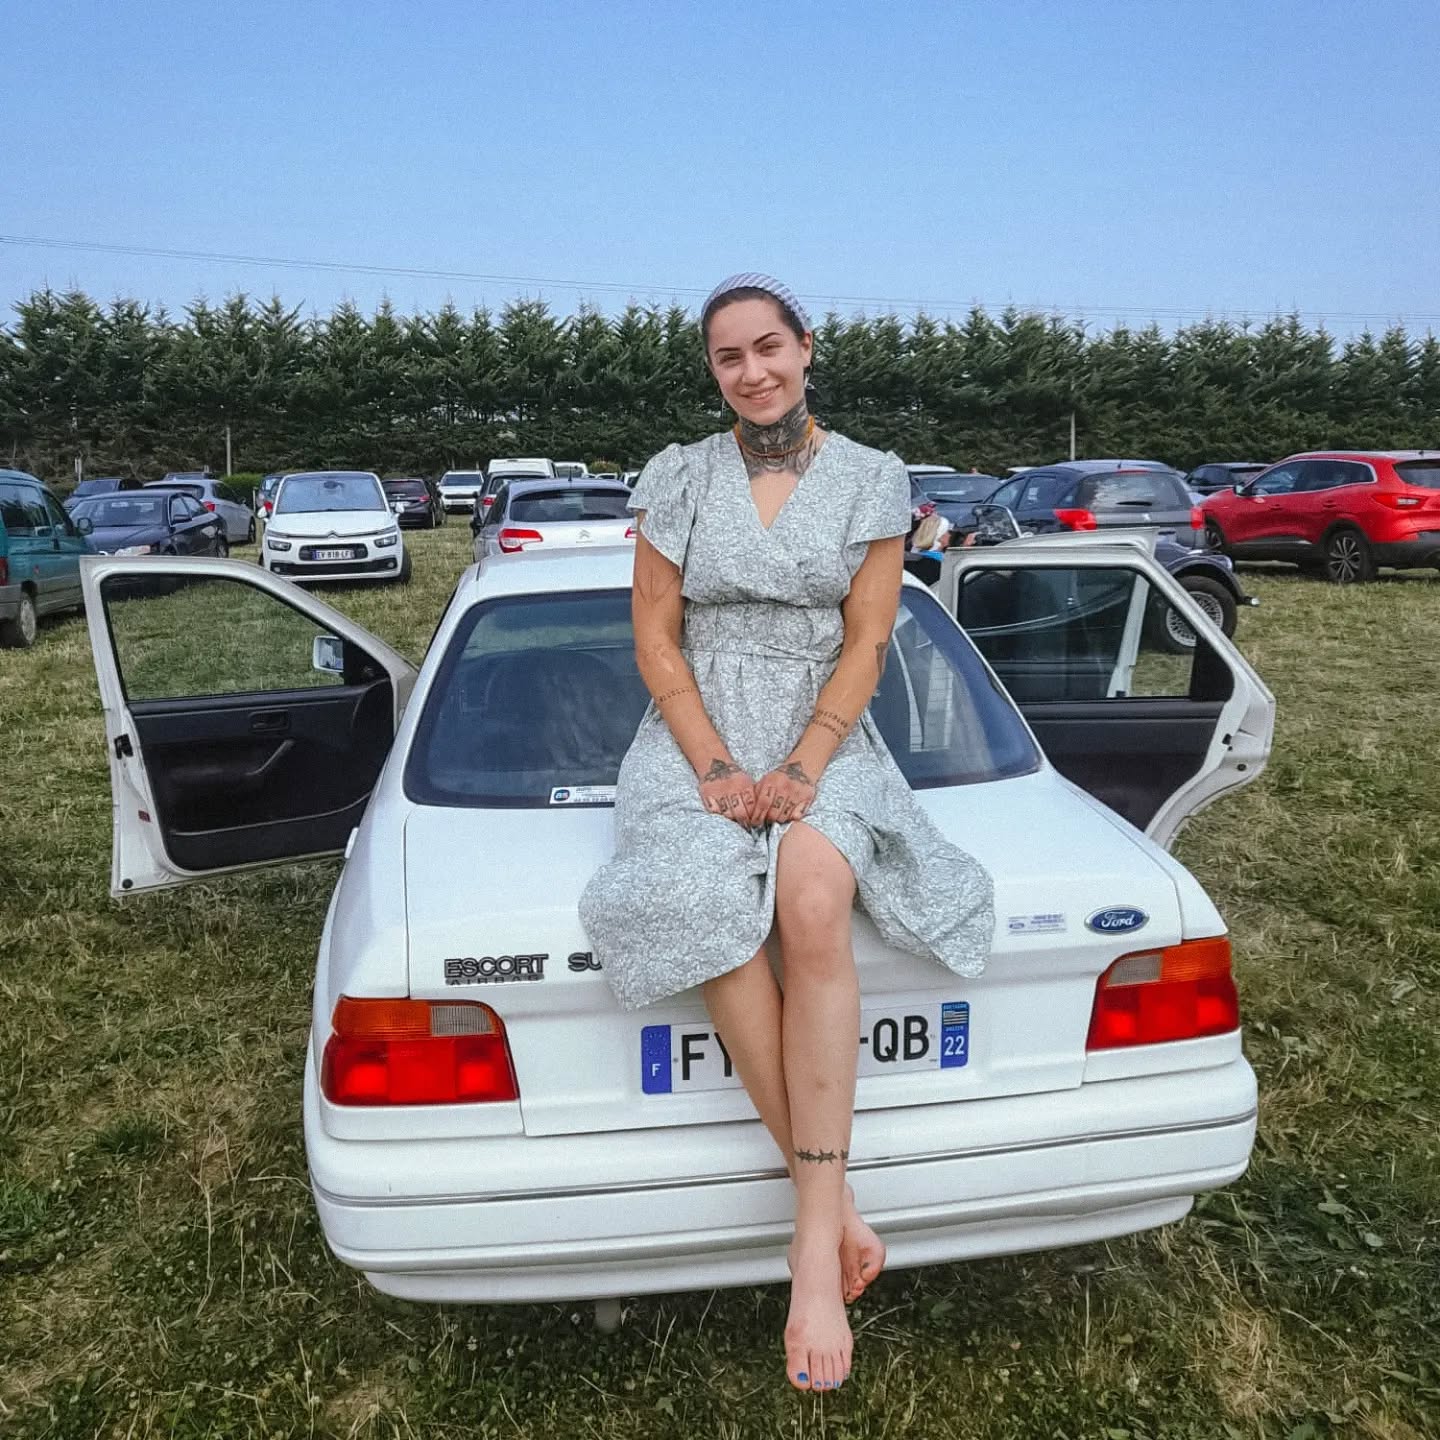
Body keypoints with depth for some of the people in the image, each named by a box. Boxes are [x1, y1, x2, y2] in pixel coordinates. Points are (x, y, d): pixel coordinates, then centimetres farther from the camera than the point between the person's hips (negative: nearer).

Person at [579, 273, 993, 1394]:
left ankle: (815, 1238, -26)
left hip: (824, 740, 0)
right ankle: (834, 1204, -20)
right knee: (709, 914, -32)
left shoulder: (873, 481, 6)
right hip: (697, 739, 1)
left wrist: (801, 770, -13)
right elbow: (655, 636, 4)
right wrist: (715, 765, -10)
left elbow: (865, 645, 1)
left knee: (812, 908, -34)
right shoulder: (677, 478, 7)